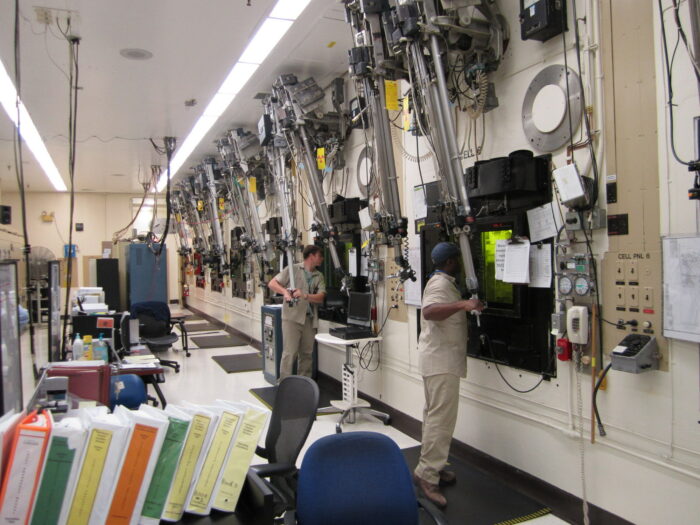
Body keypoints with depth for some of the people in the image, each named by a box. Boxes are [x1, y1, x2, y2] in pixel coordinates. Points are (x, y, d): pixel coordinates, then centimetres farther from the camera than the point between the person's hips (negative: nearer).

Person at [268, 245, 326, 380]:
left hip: (310, 319, 5)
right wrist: (285, 292, -20)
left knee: (307, 354, 11)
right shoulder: (293, 269, 1)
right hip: (292, 317, -5)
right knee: (289, 353, -6)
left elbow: (321, 297, -1)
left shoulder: (319, 276, 12)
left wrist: (305, 295, -19)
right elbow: (272, 283, -2)